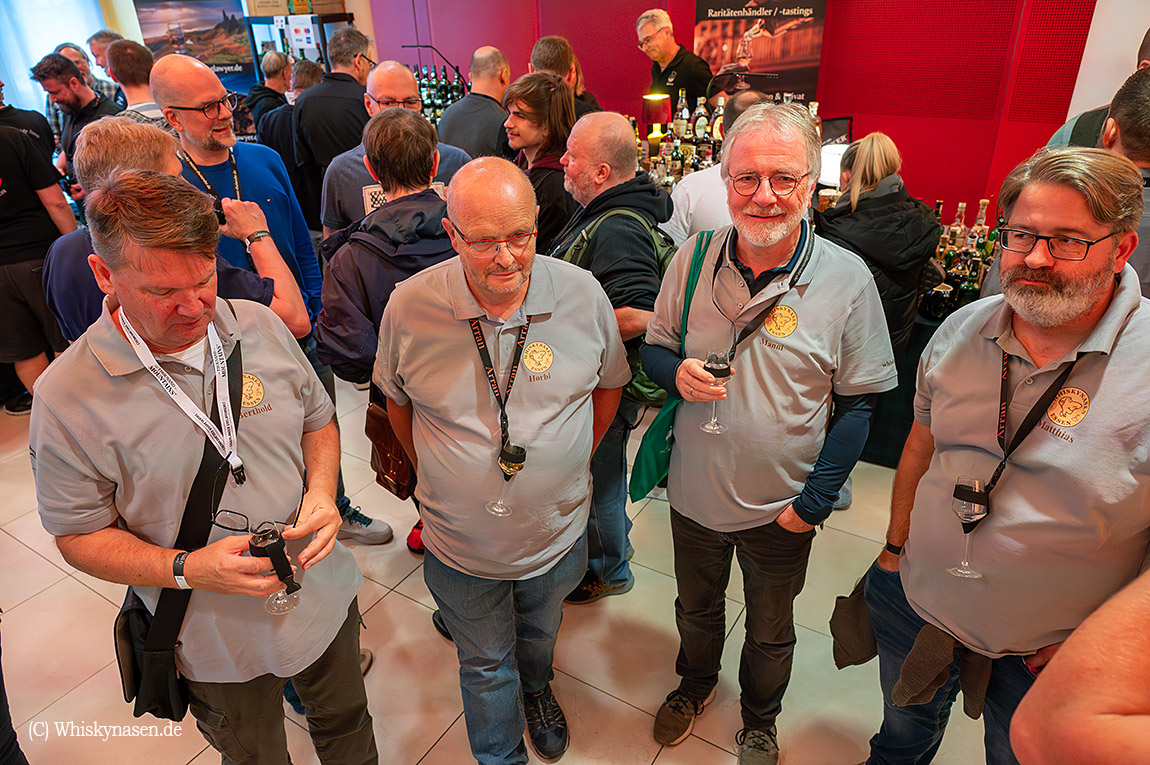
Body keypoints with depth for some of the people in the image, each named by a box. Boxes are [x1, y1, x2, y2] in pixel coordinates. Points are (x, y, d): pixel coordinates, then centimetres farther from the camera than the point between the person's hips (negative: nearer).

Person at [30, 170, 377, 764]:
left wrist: (321, 492, -16)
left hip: (324, 597, 3)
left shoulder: (260, 326, -10)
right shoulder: (66, 398, -20)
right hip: (218, 643, -3)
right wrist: (188, 568, -26)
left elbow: (318, 420, 3)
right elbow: (80, 535, -11)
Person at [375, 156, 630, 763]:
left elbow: (609, 383, 2)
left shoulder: (583, 295, -17)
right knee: (485, 665, 22)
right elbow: (396, 399, 0)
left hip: (558, 531, 2)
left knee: (540, 633, 32)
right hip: (461, 545, -1)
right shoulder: (409, 307, -20)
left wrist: (573, 459, 3)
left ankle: (536, 688, 66)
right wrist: (431, 473, 4)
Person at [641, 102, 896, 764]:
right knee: (696, 609, 27)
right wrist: (677, 373, -21)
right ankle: (696, 684, 59)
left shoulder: (848, 279, -17)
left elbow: (857, 403, -11)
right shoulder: (693, 257, -10)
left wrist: (816, 501, -13)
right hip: (694, 492, 2)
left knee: (770, 633, 23)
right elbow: (654, 347, 2)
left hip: (782, 509, -2)